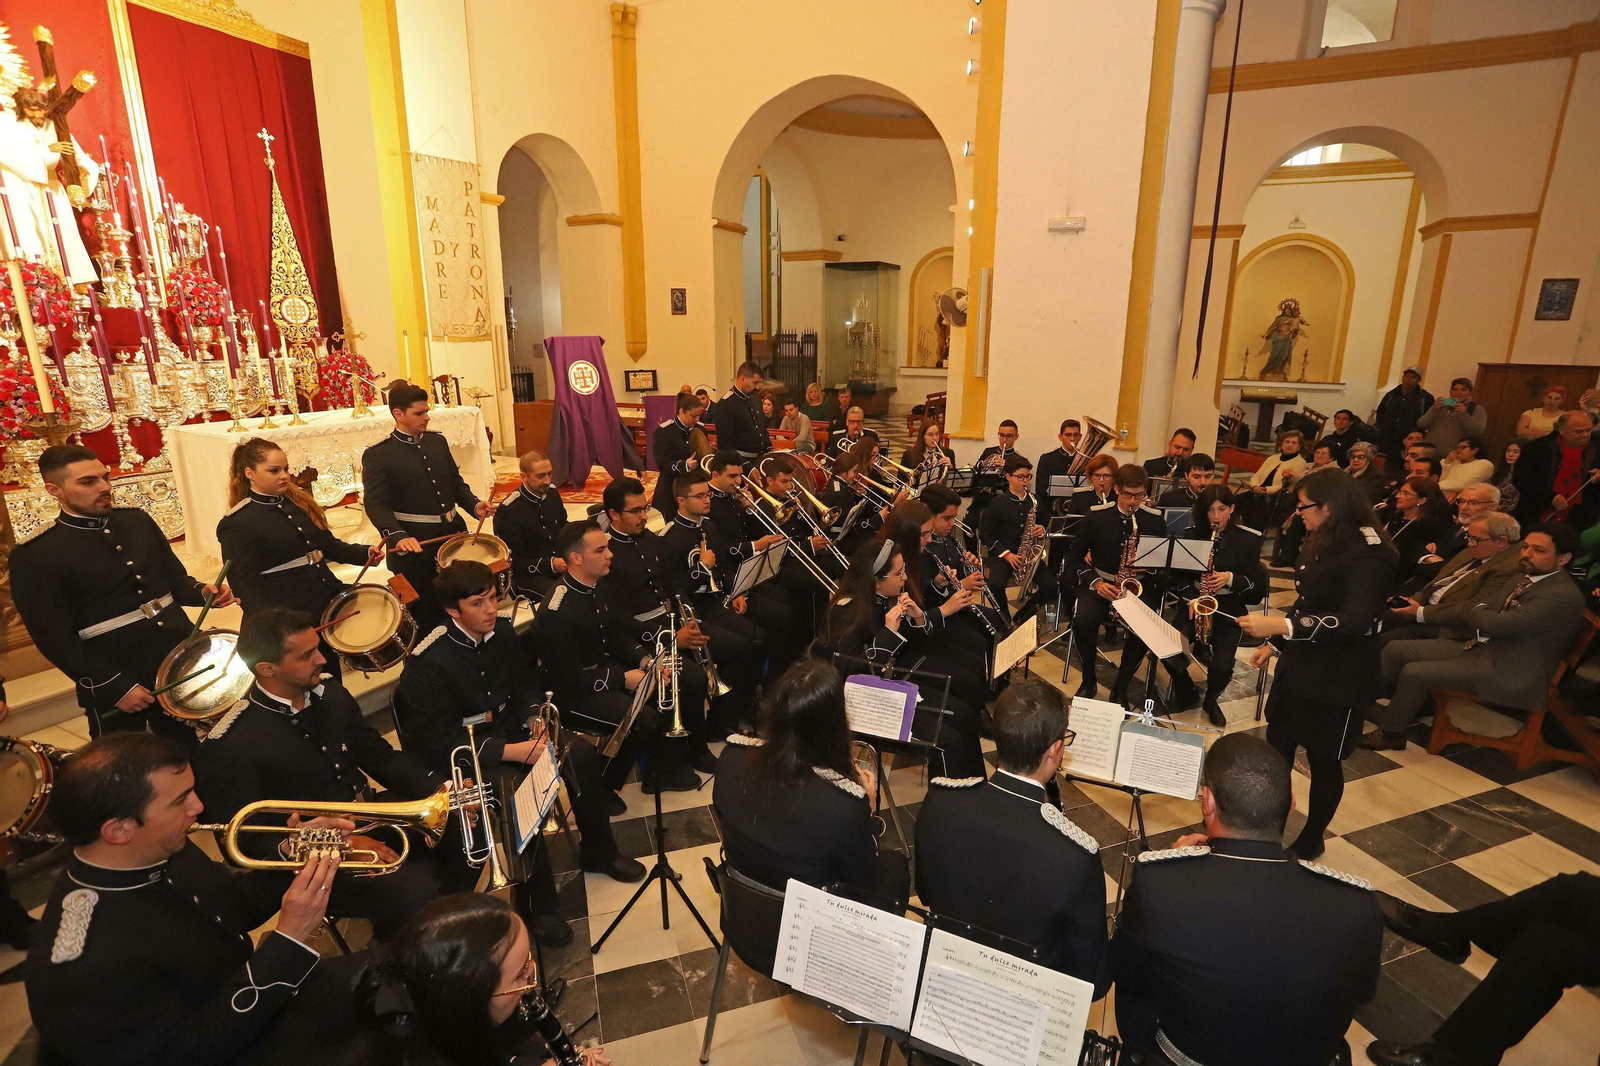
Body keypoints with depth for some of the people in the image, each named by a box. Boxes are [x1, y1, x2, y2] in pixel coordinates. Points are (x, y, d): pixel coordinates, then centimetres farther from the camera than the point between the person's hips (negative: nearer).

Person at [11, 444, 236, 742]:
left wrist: (204, 592, -10)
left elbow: (175, 579, 13)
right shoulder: (35, 555, -12)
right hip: (115, 684, -4)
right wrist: (116, 688, -17)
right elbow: (55, 638, -13)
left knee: (187, 755, 18)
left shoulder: (137, 520, 5)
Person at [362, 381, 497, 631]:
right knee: (426, 615, 6)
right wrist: (397, 536, -32)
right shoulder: (377, 455, -10)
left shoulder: (438, 441, 7)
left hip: (453, 534, 6)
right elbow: (376, 504, -16)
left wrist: (474, 505, -4)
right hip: (413, 544, -6)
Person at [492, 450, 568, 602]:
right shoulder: (508, 511, -14)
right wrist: (550, 564, -22)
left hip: (561, 562, 6)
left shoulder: (552, 493, 5)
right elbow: (513, 560, -11)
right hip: (529, 575, -6)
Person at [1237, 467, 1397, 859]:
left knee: (1324, 761, 9)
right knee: (1276, 751, 13)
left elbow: (1355, 621, -31)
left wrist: (1283, 626, -39)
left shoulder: (1368, 554, -20)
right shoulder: (1325, 543, 7)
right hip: (1299, 665, 8)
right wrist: (1274, 643, 18)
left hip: (1337, 679, -8)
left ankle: (1310, 843, 28)